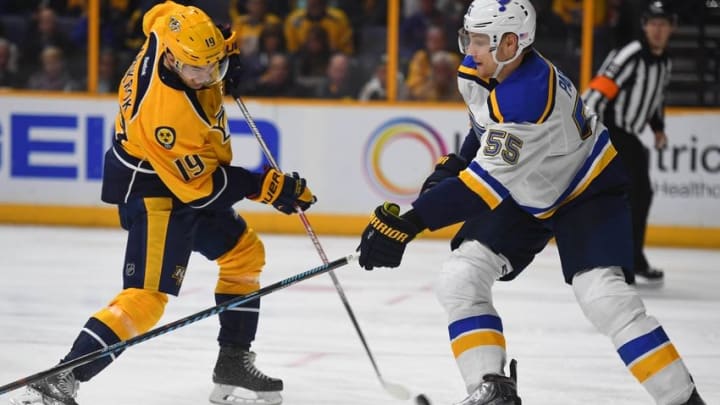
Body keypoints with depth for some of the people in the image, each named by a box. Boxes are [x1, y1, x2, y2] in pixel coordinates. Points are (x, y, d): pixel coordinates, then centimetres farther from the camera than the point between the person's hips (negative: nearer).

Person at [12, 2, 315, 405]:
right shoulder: (165, 110, -35)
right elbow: (200, 186, -26)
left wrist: (222, 50, 3)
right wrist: (266, 187, -21)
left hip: (187, 176, 10)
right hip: (153, 192, -10)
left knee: (245, 252, 15)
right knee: (147, 296, -16)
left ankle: (234, 364, 21)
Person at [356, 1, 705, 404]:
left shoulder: (530, 96, -38)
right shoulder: (477, 70, -12)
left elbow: (487, 184, -41)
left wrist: (408, 223, -45)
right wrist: (455, 165, 3)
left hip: (587, 189, -8)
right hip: (525, 193, 8)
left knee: (602, 294, -24)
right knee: (460, 278, -6)